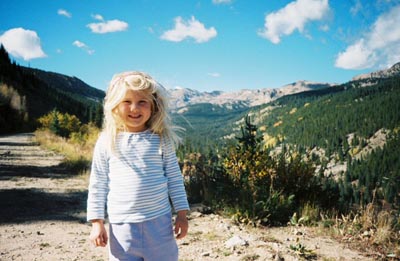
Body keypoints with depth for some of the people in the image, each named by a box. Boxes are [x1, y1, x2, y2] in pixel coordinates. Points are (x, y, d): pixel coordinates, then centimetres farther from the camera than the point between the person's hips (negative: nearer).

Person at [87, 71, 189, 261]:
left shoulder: (162, 139, -2)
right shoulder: (107, 141, -2)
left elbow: (174, 177, 4)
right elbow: (97, 184, 2)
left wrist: (182, 213, 3)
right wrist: (97, 222, 0)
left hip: (159, 222, 0)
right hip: (122, 225, 0)